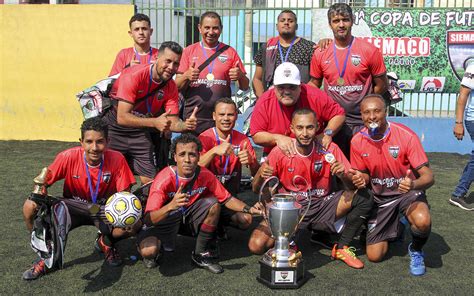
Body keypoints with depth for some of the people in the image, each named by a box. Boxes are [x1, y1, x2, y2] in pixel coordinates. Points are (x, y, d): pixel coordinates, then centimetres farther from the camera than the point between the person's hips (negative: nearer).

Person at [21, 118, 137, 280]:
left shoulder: (117, 159, -20)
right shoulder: (68, 157, -20)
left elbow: (125, 193, -12)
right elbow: (43, 181, -9)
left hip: (103, 211, 0)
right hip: (73, 208, 0)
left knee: (134, 223, -30)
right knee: (30, 208, -25)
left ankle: (106, 242, 8)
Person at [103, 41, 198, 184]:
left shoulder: (171, 87, -6)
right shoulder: (134, 75, -23)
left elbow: (173, 121, -6)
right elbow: (122, 117, -28)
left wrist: (186, 125, -29)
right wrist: (155, 122, -38)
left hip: (140, 132, 5)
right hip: (115, 129, -4)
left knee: (150, 180, -2)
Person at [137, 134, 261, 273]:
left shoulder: (205, 175, -17)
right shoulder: (164, 179, -29)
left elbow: (227, 199, -5)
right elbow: (148, 220, -34)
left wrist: (248, 209, -22)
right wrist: (171, 205, -52)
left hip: (190, 217, 4)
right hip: (164, 219, -4)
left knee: (213, 203, -21)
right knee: (148, 251, -30)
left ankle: (201, 254, -3)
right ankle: (152, 254, 12)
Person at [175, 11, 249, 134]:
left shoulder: (230, 52, 8)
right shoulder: (189, 51, 7)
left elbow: (245, 87, 10)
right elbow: (177, 87, 7)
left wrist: (240, 76, -11)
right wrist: (186, 76, -13)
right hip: (193, 119, 0)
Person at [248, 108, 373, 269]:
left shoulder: (329, 149, -8)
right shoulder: (280, 152, -11)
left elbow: (354, 185, -7)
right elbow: (256, 189, -4)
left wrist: (343, 175, -30)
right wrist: (261, 175, -28)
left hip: (322, 205, 1)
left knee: (363, 197, -21)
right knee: (256, 245, -22)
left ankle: (341, 247, -3)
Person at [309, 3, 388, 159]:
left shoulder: (369, 51, -7)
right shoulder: (320, 54, 1)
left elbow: (382, 85, 1)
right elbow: (314, 85, 13)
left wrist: (363, 104, 3)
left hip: (362, 122, -2)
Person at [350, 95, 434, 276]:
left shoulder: (406, 136, -20)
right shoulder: (357, 141, -9)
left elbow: (428, 176, -20)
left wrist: (413, 184, -43)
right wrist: (360, 179, -18)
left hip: (407, 192, -3)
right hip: (380, 198, 3)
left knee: (422, 221, -37)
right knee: (374, 256, -4)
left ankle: (416, 250, 0)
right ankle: (394, 227, 30)